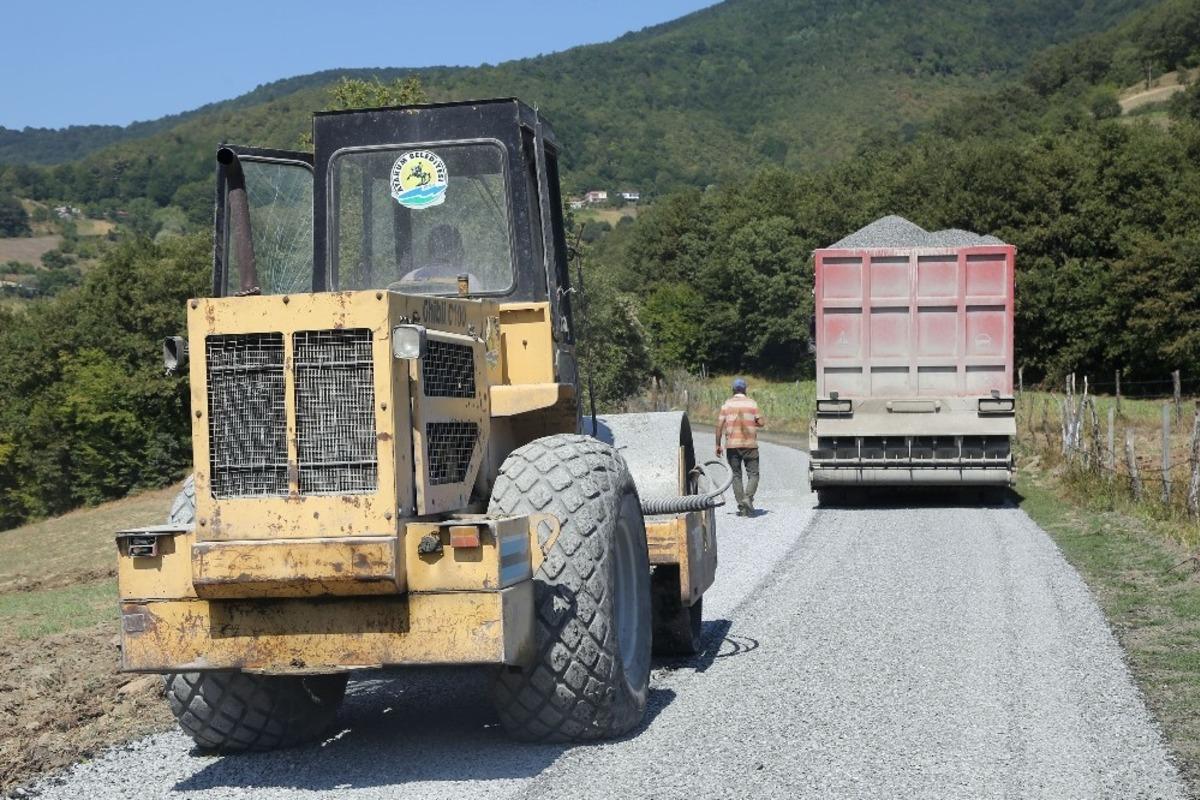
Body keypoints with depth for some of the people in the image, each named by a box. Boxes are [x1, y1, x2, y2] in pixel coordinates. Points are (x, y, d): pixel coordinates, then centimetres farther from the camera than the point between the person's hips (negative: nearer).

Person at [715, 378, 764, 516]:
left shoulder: (727, 404, 3)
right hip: (750, 444, -1)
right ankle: (748, 498, -18)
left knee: (736, 475, 8)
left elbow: (719, 425, -1)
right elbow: (760, 423, -1)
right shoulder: (752, 404, 1)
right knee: (753, 474, 4)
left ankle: (741, 506, 4)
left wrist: (718, 445, 5)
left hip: (732, 445, 1)